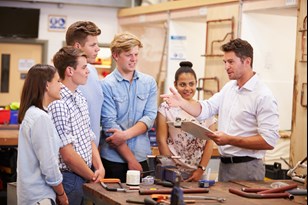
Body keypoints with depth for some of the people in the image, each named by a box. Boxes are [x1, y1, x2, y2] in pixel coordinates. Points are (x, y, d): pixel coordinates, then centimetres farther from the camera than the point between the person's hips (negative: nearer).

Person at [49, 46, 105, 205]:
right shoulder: (58, 104, -18)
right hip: (70, 178, -8)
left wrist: (100, 168, -1)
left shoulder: (80, 99, 11)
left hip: (86, 177, 8)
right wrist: (93, 177, -8)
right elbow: (68, 154, -19)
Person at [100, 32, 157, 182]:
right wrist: (131, 159, -12)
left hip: (142, 157, 3)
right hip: (114, 158, -3)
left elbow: (149, 117, -1)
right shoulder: (106, 85, -6)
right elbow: (109, 125, -11)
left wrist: (126, 134, -18)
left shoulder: (149, 83, 7)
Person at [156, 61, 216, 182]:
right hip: (173, 172, -2)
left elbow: (209, 142, 5)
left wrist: (201, 169, -2)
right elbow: (161, 141, -3)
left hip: (197, 172, 2)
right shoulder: (166, 108, -1)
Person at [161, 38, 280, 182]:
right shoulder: (229, 87, 12)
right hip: (224, 164, 8)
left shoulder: (263, 96, -15)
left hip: (246, 169, -7)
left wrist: (230, 140, -22)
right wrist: (181, 103, -15)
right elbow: (205, 109, 3)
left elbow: (269, 141, -20)